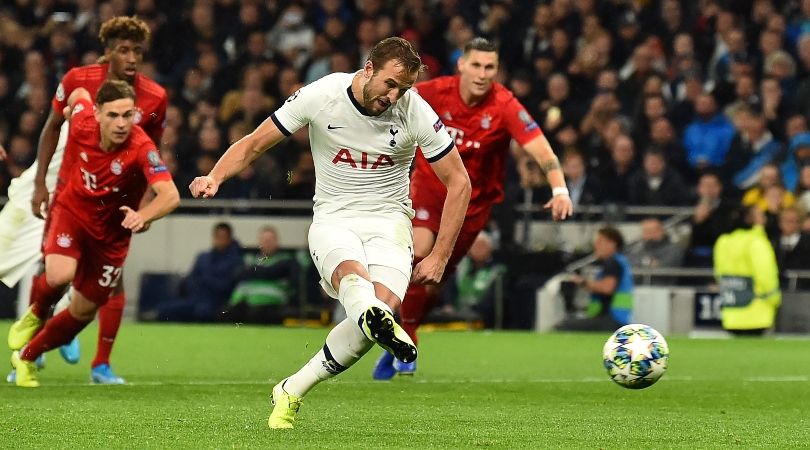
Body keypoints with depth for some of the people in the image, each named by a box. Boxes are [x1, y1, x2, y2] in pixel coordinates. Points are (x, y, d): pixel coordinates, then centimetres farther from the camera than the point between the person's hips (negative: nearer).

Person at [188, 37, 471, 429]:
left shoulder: (415, 112, -7)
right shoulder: (321, 96, -9)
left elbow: (458, 183, 2)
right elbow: (253, 144, 2)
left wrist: (439, 257, -1)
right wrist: (215, 178, -17)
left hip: (388, 221, 1)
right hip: (332, 220, -1)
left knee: (385, 303, -28)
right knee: (352, 275, -37)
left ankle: (291, 392, -14)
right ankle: (379, 322, -73)